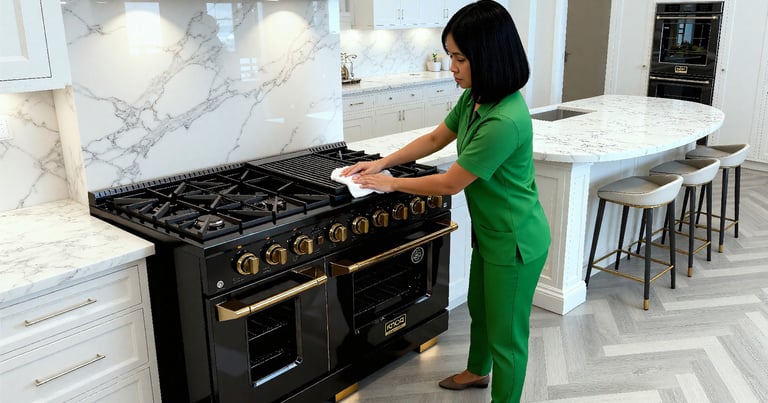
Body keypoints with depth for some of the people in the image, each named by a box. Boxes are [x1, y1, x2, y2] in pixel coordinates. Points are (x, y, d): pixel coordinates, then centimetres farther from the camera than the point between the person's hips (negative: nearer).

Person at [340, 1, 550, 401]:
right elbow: (436, 138, 11)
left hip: (514, 243, -10)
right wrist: (382, 162, 5)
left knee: (506, 335, 9)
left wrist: (391, 184, -11)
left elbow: (451, 183, -24)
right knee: (479, 309, 29)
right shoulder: (474, 97, -4)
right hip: (489, 233, 10)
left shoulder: (505, 121, -33)